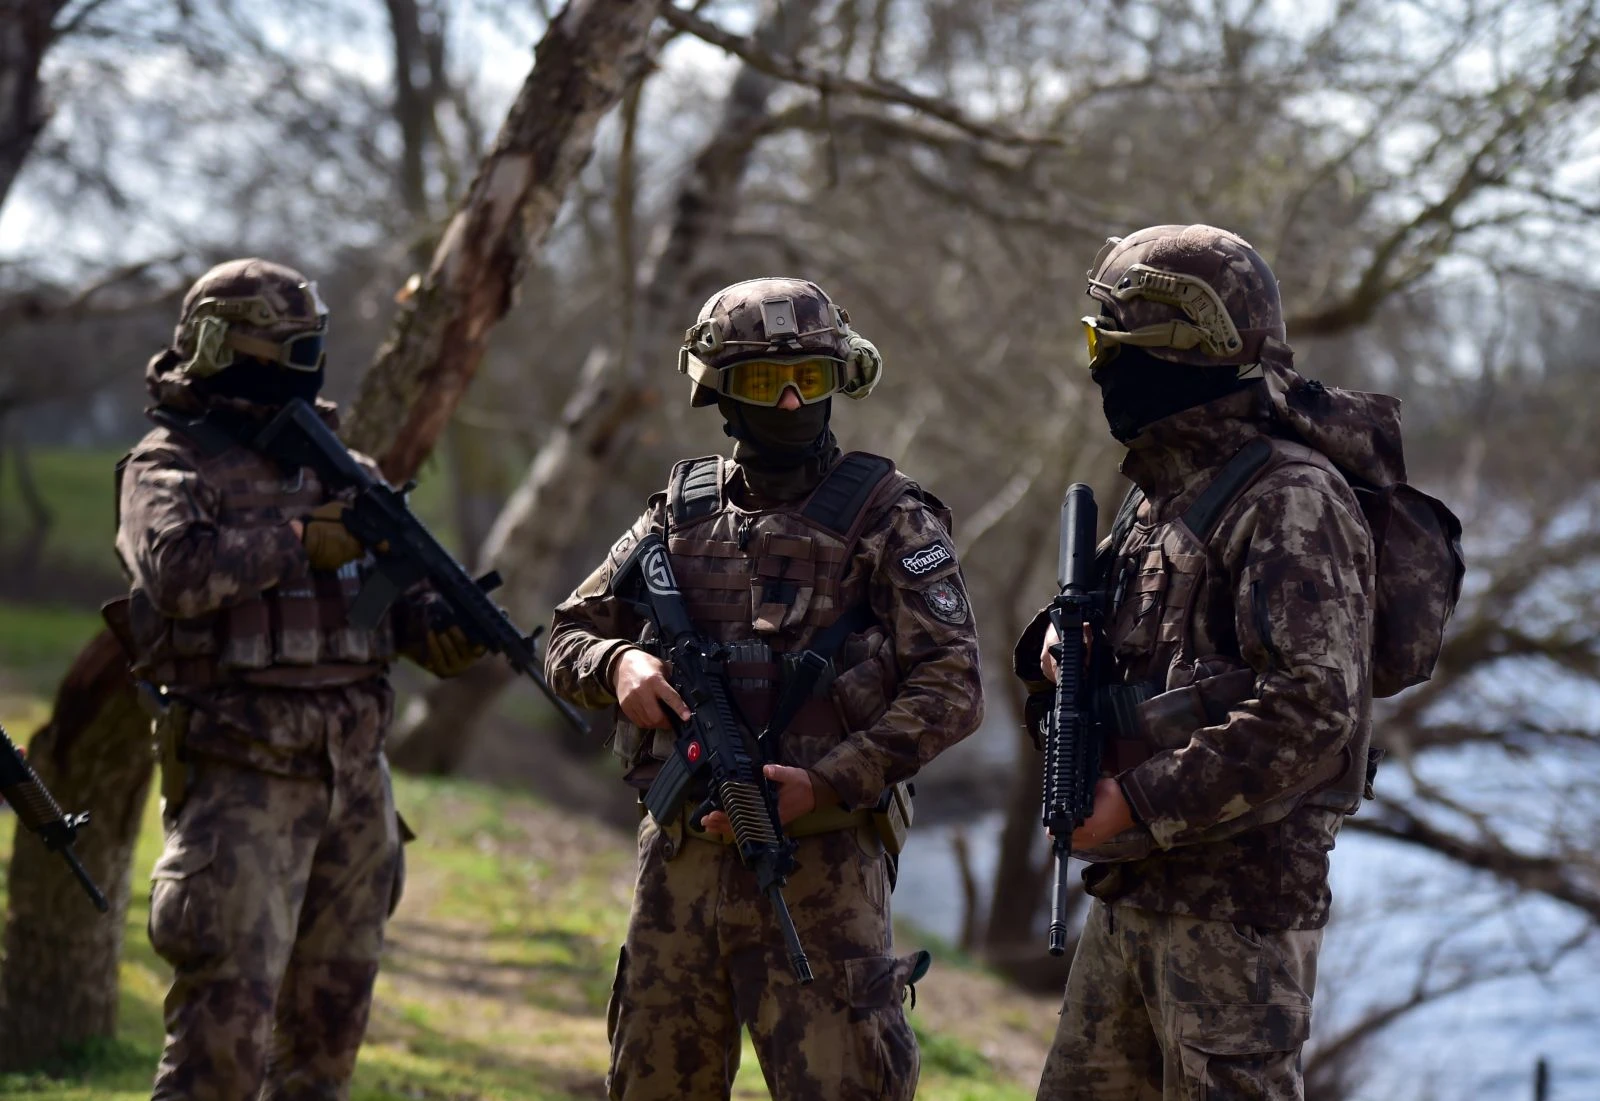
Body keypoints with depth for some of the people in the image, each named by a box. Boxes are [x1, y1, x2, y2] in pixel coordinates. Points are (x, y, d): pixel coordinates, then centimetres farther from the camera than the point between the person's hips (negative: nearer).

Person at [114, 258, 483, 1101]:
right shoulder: (170, 465, -6)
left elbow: (398, 585, 16)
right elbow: (176, 569, -26)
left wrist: (438, 625, -5)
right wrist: (296, 538, -20)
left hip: (355, 777, 7)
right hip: (242, 781, -7)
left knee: (327, 1029, 13)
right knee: (225, 1030, -12)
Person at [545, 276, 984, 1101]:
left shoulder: (890, 519, -1)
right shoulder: (679, 513, 10)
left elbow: (951, 689, -8)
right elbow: (568, 639, 16)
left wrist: (825, 785, -18)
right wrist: (619, 663, -9)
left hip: (820, 869, -4)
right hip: (681, 863, 4)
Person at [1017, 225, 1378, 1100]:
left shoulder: (1289, 502, -14)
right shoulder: (1157, 495, 15)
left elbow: (1310, 710, -22)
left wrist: (1144, 804, -20)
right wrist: (1059, 646, 1)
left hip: (1237, 900, -9)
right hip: (1133, 890, 9)